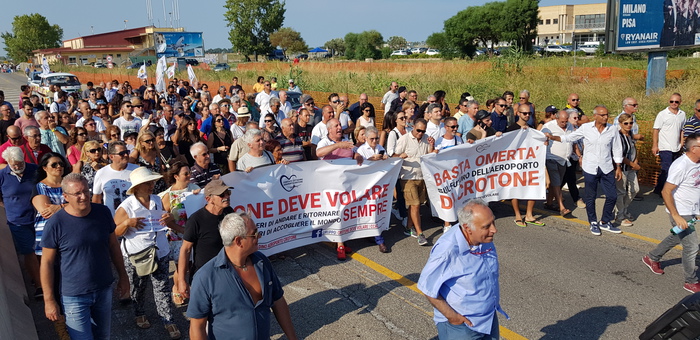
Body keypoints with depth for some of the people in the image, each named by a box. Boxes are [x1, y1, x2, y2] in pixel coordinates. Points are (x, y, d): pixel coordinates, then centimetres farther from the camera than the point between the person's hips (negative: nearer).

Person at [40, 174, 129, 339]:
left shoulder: (103, 212, -5)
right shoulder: (56, 223, -16)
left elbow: (113, 245, 7)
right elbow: (47, 262, -10)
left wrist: (122, 276, 11)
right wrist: (49, 300, -9)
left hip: (104, 289, 4)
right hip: (74, 296, -4)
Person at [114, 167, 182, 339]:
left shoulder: (157, 200, 1)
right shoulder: (126, 207, -14)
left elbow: (165, 222, 17)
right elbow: (115, 233, -9)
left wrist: (169, 219, -6)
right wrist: (127, 223, -27)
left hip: (160, 253, 3)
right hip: (135, 255, -3)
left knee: (162, 288, 5)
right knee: (138, 288, 18)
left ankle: (168, 320, 16)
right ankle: (139, 314, 42)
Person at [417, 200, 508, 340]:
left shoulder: (486, 240, -7)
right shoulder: (447, 250, -30)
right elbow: (427, 287, -22)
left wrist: (495, 301, 10)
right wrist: (451, 316, -19)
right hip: (460, 324, -6)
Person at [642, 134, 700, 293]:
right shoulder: (681, 166, -26)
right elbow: (666, 192, -25)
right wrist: (676, 216, -24)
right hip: (681, 214, -9)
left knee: (676, 238, 25)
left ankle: (652, 258, 44)